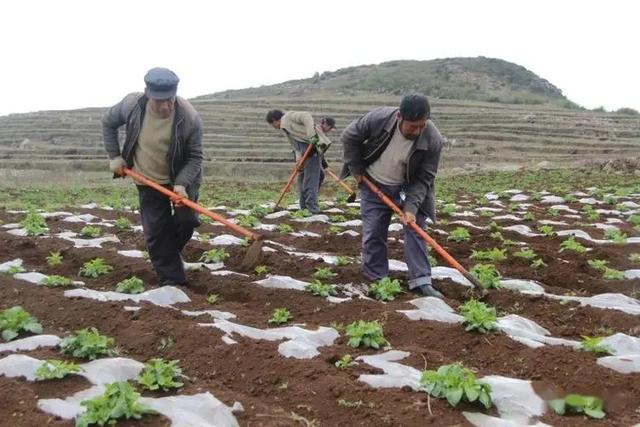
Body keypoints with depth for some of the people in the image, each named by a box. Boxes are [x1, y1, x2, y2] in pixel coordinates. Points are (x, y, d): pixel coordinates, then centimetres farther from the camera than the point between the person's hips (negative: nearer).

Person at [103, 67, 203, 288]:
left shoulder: (190, 117, -25)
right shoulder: (132, 104, -19)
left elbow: (195, 157, -18)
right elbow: (108, 122, 2)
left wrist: (182, 184, -31)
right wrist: (114, 156, -1)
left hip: (182, 178, -1)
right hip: (148, 181, 1)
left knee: (186, 220, -11)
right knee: (155, 234, -1)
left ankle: (169, 254, 23)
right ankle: (173, 282, 10)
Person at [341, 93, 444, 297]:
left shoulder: (433, 140, -27)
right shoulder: (378, 119, -29)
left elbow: (424, 178, -19)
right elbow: (349, 137, -11)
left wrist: (411, 207, -29)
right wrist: (356, 169, -8)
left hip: (407, 188, 0)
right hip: (374, 185, 0)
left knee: (415, 229, -4)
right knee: (373, 234, 2)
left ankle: (421, 281, 2)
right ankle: (376, 280, 15)